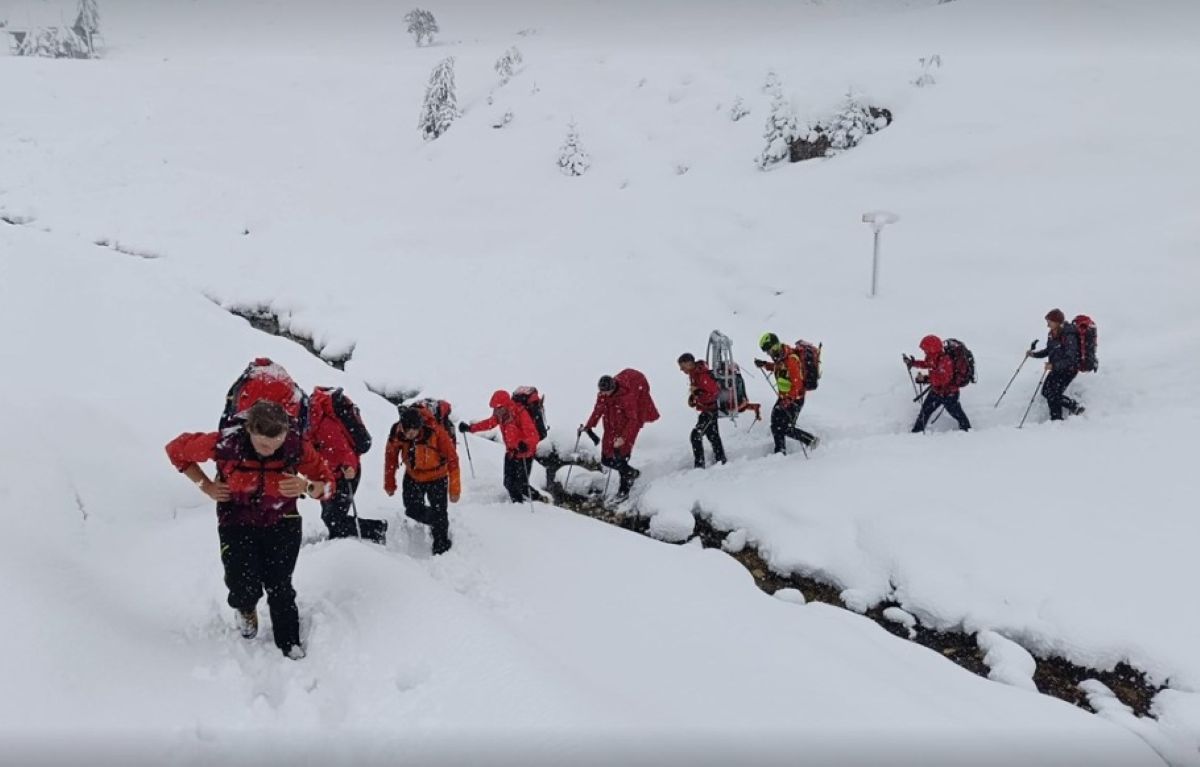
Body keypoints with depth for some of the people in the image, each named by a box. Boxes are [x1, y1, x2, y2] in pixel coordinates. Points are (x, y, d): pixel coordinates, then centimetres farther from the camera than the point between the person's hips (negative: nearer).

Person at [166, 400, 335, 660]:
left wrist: (306, 487, -31)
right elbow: (176, 449, -7)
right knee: (245, 587, -12)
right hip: (237, 522, -1)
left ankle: (290, 643, 26)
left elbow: (327, 483, -10)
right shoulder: (226, 443, -26)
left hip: (281, 523, 1)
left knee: (280, 586, 1)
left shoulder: (297, 445, -23)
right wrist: (206, 486, -8)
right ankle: (246, 608, 27)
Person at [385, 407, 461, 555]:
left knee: (440, 515, 1)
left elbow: (452, 459, -22)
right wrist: (389, 483, 3)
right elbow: (391, 457, -4)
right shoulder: (396, 434, -23)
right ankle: (438, 522, 32)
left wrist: (454, 489, -18)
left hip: (437, 478, -3)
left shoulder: (435, 432, -32)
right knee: (412, 510, 0)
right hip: (412, 477, 3)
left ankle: (441, 550, 24)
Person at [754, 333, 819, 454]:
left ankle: (812, 441, 9)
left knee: (786, 429, -7)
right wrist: (765, 364, 15)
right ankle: (780, 451, 24)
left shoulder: (791, 360, -25)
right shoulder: (780, 357, 3)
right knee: (776, 426, 11)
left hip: (794, 398, -9)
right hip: (783, 397, 9)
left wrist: (789, 400, -35)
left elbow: (797, 383, -28)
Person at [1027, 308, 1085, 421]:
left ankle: (1056, 420, 5)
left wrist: (1053, 365, -37)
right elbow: (1049, 350, 16)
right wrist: (1034, 354, 2)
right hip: (1056, 368, 9)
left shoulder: (1068, 336, -24)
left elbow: (1070, 359, -28)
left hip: (1069, 369, -9)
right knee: (1046, 391, 11)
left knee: (1053, 394, -8)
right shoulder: (1052, 334, 2)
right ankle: (1074, 407, 23)